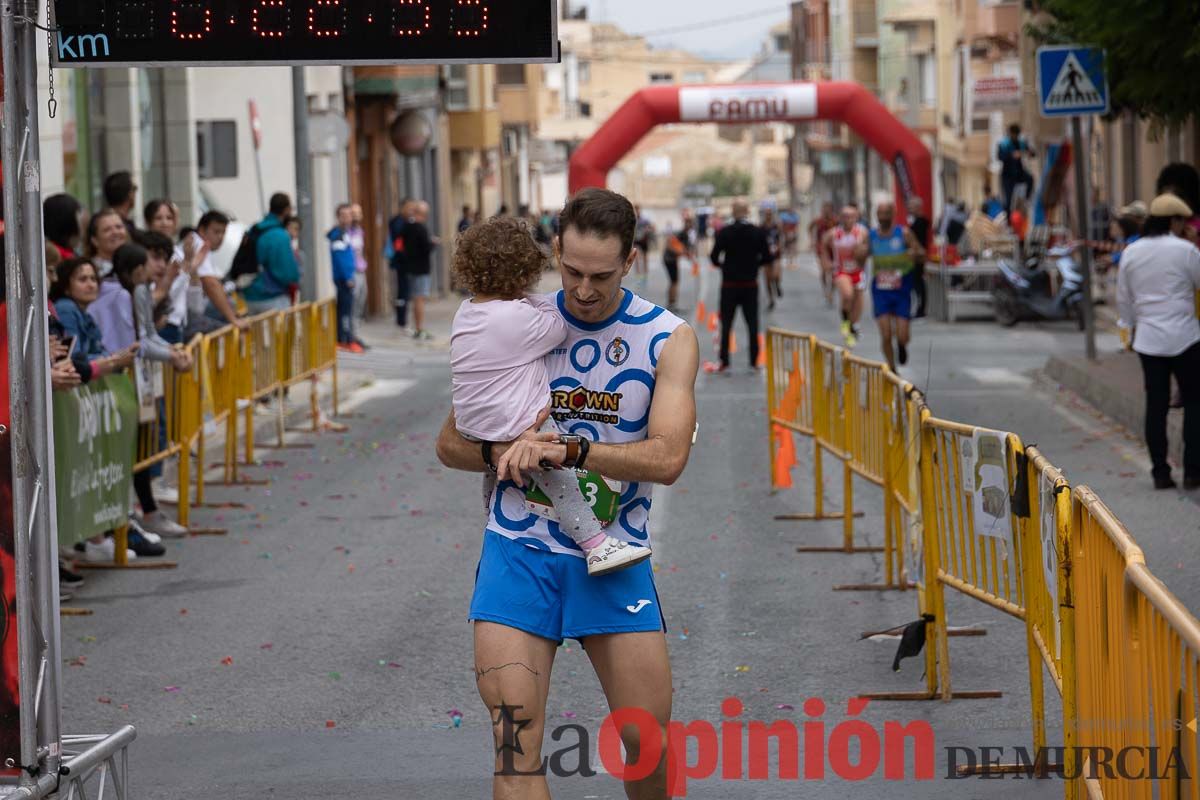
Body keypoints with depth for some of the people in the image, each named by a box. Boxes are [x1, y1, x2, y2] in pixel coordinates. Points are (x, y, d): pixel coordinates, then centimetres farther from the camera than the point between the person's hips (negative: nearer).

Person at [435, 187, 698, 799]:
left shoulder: (668, 339, 0)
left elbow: (667, 457, -12)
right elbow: (451, 444, 7)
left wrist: (563, 450, -22)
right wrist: (502, 452, -15)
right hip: (519, 548, 0)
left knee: (649, 741, 2)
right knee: (515, 740, -14)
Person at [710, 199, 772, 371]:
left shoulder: (725, 232, -9)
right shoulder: (758, 232, -4)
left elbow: (714, 257, -9)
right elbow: (766, 258, -2)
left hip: (730, 285, -1)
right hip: (750, 284, 1)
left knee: (726, 324, 5)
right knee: (752, 323, 7)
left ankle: (724, 361, 1)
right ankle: (754, 361, 5)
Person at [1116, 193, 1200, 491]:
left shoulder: (1131, 253, 4)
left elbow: (1123, 298, 11)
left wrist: (1130, 326, 23)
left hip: (1148, 340, 4)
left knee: (1156, 406, 8)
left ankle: (1160, 473, 9)